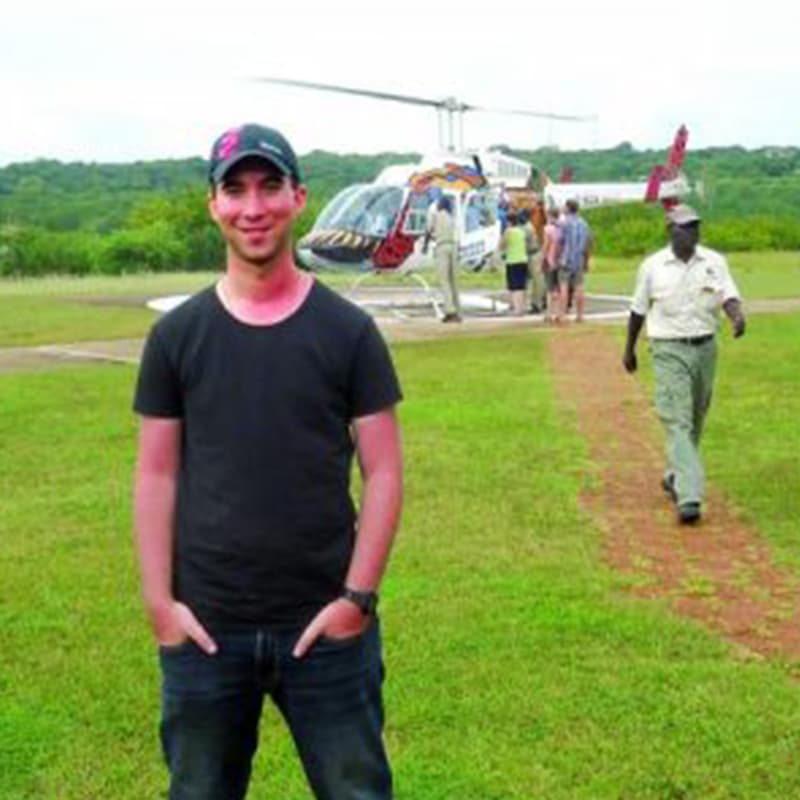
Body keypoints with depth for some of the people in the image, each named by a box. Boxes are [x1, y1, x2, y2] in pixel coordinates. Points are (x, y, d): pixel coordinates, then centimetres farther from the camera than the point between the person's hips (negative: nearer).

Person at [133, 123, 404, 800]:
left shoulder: (348, 331, -2)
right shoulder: (177, 335, 1)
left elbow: (383, 471, -2)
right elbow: (157, 474, 3)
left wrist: (357, 596, -9)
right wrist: (158, 599, -4)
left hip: (326, 624, -1)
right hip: (205, 627, 1)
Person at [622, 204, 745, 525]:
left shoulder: (714, 262, 3)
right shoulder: (652, 266, -1)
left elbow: (729, 296, -8)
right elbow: (638, 310, 9)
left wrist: (737, 316, -30)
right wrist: (629, 349, 16)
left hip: (705, 348, 3)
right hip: (670, 351, -3)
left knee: (696, 420, 14)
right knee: (677, 421, -13)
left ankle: (674, 477, 36)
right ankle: (689, 497, -20)